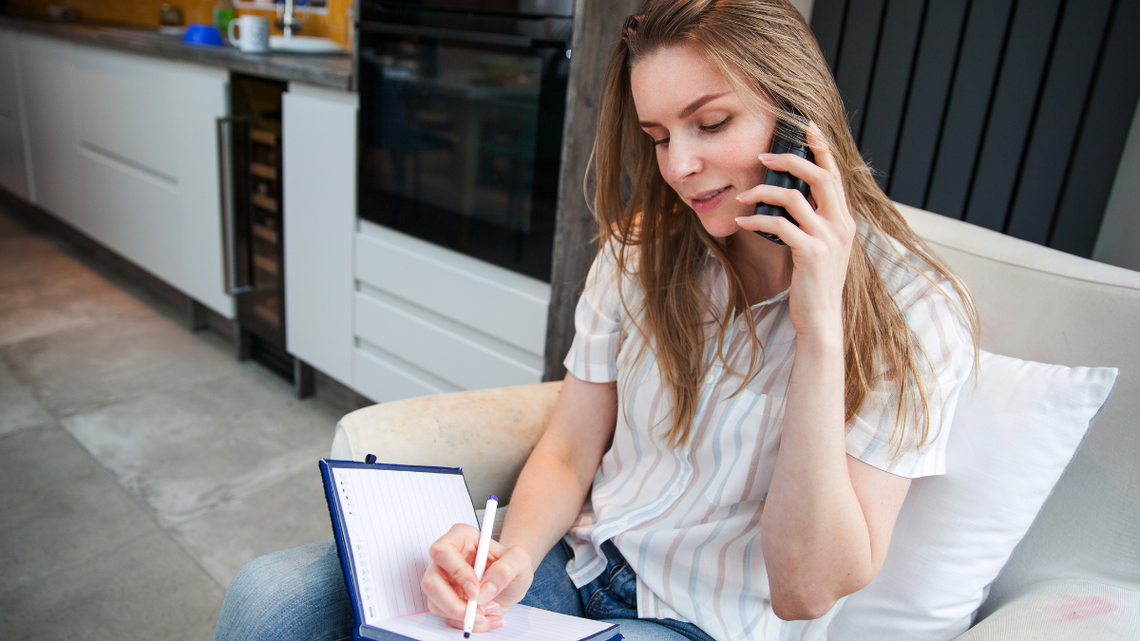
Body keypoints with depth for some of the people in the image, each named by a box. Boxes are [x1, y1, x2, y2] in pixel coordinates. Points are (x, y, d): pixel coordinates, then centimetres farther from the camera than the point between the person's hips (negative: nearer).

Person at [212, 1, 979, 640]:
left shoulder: (914, 312, -11)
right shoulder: (640, 249, 2)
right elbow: (568, 454, 2)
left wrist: (820, 330, -23)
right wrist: (514, 555, -19)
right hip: (571, 561, 4)